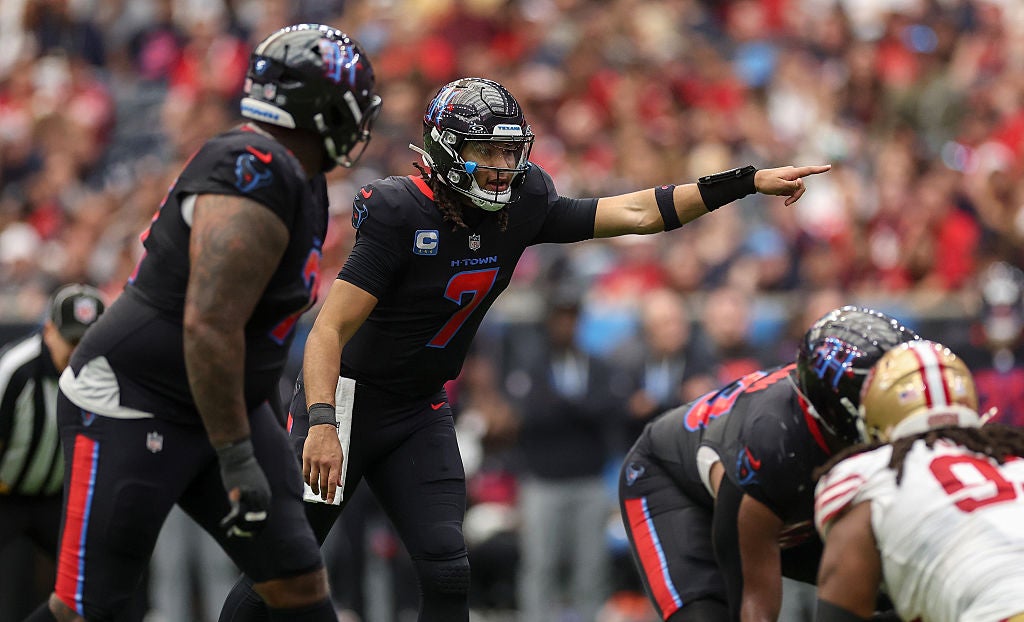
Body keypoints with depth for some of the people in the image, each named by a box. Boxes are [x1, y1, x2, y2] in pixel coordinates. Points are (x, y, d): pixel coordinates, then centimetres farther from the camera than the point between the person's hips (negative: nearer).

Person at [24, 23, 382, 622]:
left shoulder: (300, 184, 10)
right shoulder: (255, 176, -23)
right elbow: (209, 327, -28)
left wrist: (274, 438, 26)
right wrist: (236, 459, -26)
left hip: (218, 407, 10)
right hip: (131, 409, -10)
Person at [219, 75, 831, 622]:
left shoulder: (522, 206, -4)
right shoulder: (402, 216, -22)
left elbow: (637, 213, 2)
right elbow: (329, 330, -24)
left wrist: (750, 182, -4)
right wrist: (322, 424, -37)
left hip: (420, 413, 6)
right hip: (347, 397, -6)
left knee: (447, 571, -7)